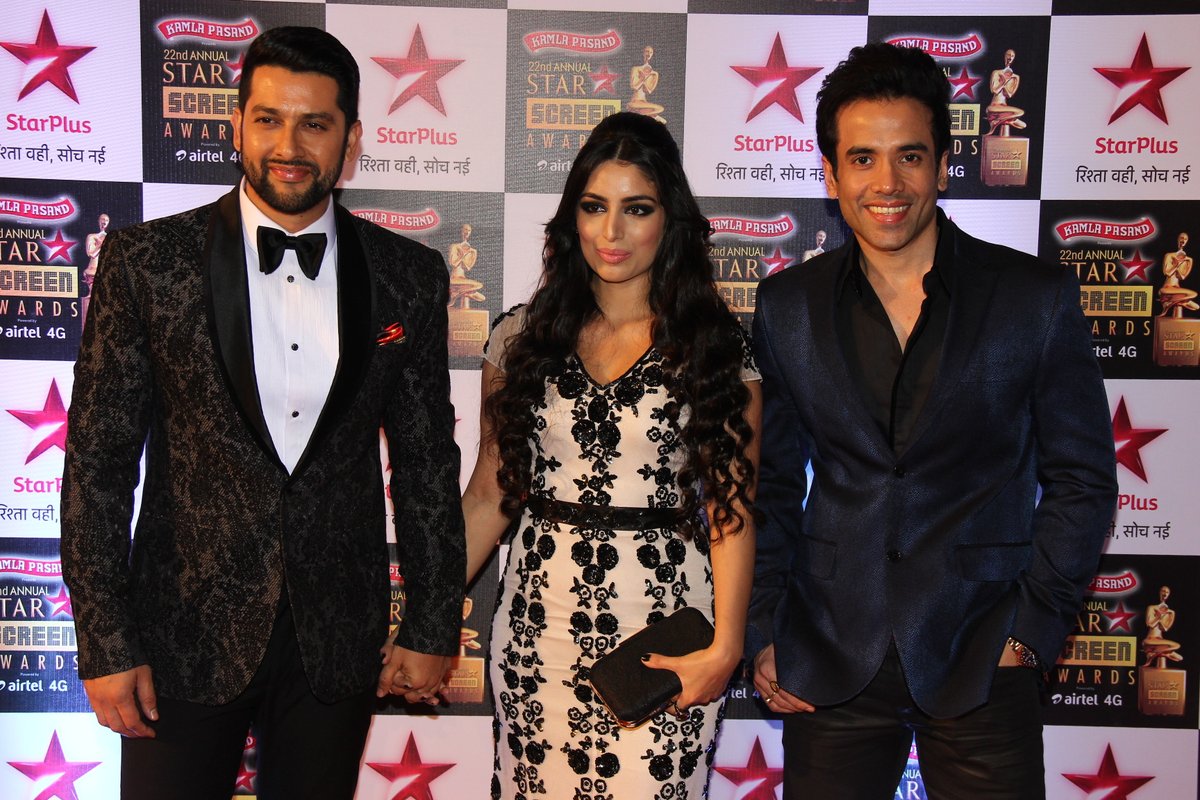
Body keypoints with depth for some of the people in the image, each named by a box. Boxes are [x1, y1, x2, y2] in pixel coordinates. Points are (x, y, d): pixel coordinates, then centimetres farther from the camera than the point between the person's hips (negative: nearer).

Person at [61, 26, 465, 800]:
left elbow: (428, 462, 4)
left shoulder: (410, 276, -1)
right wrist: (106, 644, -6)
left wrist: (433, 627, 5)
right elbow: (98, 462, -4)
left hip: (338, 639, 2)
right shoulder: (146, 262, -5)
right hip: (185, 632, -1)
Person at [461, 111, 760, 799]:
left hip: (664, 627, -2)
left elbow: (732, 509, -3)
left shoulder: (717, 348, -2)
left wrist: (726, 648, -11)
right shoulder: (523, 337, 5)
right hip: (540, 619, 2)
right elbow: (490, 493, 7)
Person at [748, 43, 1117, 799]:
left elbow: (1082, 477, 2)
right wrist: (764, 633, 2)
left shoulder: (1037, 297, -3)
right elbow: (771, 481, 7)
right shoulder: (788, 305, 2)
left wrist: (1034, 627, -4)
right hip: (830, 657, 2)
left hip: (982, 657, -1)